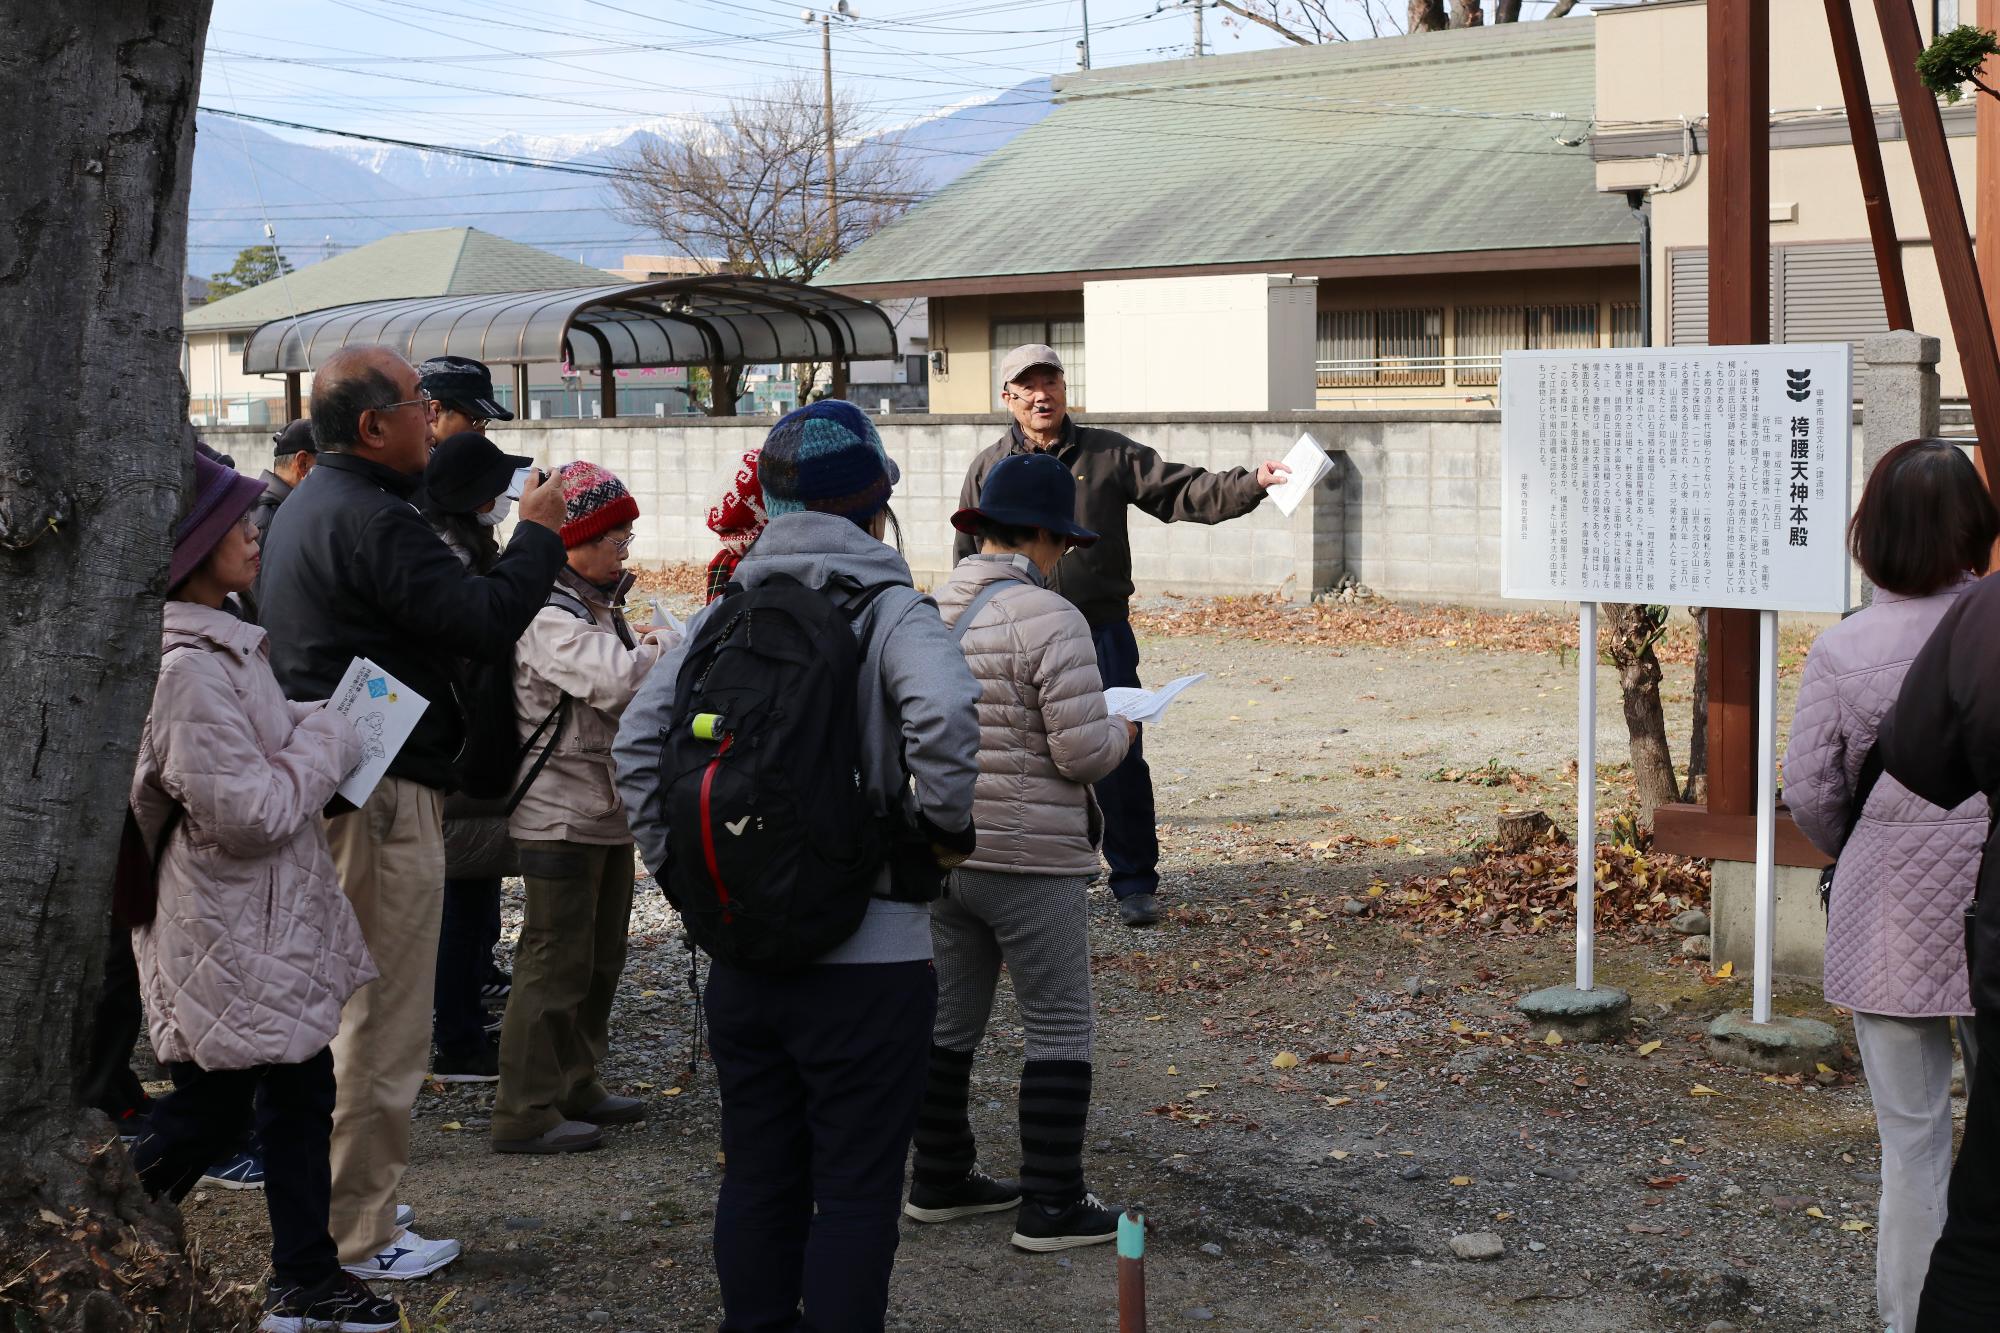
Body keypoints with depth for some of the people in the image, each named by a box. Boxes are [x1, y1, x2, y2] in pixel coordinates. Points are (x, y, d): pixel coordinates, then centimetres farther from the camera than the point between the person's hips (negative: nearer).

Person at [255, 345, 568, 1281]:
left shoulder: (307, 505, 15)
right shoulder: (373, 519, -19)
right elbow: (486, 621, -22)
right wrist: (538, 530, -10)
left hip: (325, 782, 11)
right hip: (383, 794, -11)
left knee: (339, 1010, 20)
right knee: (382, 1025, -2)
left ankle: (326, 1208, 30)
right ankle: (360, 1237, 5)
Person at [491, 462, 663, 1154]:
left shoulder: (602, 605, 15)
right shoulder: (548, 616, -17)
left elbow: (632, 684, 20)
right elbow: (616, 683, -29)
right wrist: (655, 652, -10)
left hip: (608, 809, 10)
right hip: (561, 816, -10)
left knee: (599, 958, 18)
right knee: (556, 962, -6)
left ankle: (575, 1085, 30)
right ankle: (526, 1112, -1)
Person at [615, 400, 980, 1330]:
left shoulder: (725, 615, 6)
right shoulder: (890, 613, -9)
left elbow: (637, 741, 2)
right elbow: (944, 715, -28)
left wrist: (679, 863, 7)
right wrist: (946, 822, -12)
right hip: (865, 956, -5)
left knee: (756, 1176, 16)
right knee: (854, 1189, 4)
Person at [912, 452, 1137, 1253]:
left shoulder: (926, 613, 4)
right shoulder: (1049, 620, -17)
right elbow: (1083, 753, -19)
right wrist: (1122, 729, 2)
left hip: (942, 851, 7)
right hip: (1031, 857, -7)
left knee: (950, 1020, 18)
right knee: (1059, 1030, 3)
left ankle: (939, 1180, 27)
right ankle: (1051, 1206, 6)